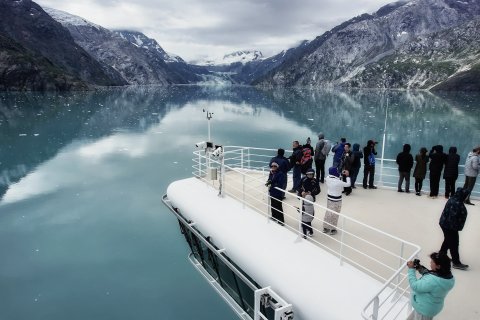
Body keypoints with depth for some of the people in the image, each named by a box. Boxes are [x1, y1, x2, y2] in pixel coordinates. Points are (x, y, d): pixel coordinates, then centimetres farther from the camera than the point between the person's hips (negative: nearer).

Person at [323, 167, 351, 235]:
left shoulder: (328, 178, -11)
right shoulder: (339, 182, -28)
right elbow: (348, 184, -15)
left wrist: (340, 174, 10)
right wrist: (347, 176, -3)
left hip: (329, 197, 6)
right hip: (336, 200, -6)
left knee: (328, 212, 19)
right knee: (334, 214, 10)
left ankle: (325, 228, 30)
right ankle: (333, 229, 23)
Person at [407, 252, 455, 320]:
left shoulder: (432, 280, -41)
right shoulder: (449, 276, -13)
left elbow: (415, 286, -29)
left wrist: (411, 269, -24)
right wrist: (421, 269, -8)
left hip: (424, 308, -7)